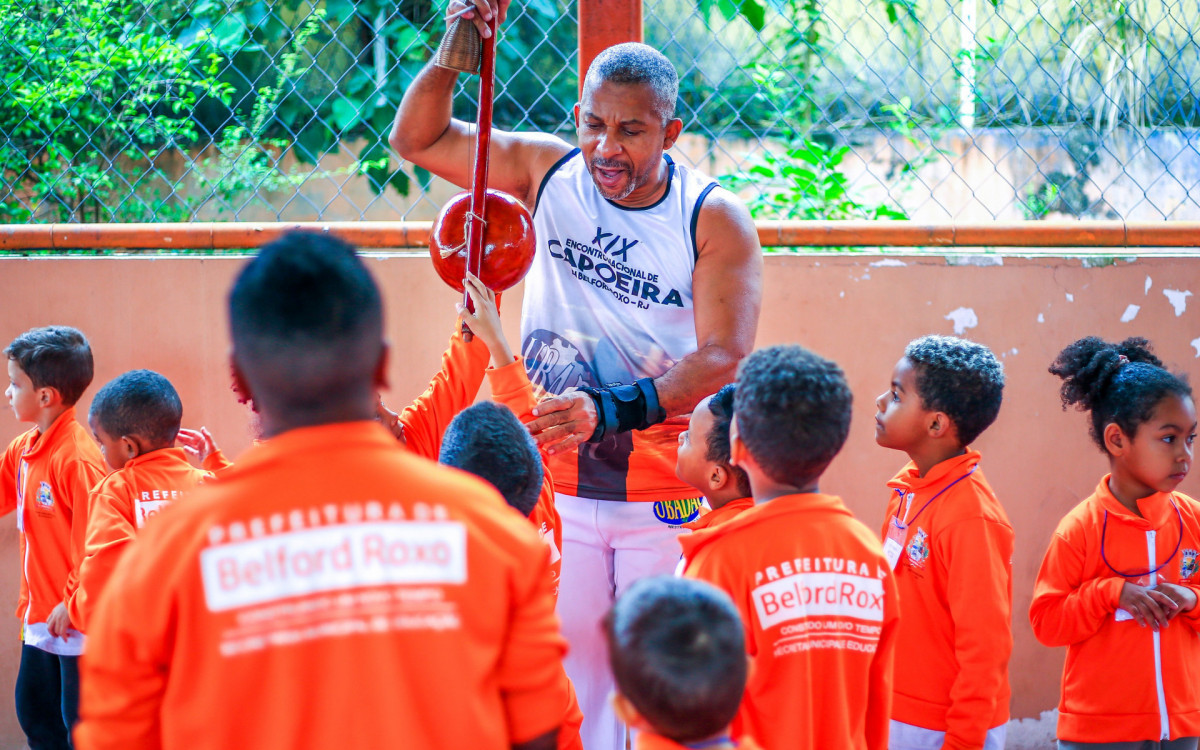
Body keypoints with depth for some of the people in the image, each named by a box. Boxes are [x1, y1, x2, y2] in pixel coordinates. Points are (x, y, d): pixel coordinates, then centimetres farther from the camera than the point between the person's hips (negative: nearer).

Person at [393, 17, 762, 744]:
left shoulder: (715, 220, -9)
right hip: (558, 485, 3)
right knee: (568, 675, 6)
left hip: (669, 495, -3)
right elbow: (416, 140, 5)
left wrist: (608, 411, -33)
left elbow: (724, 356, -20)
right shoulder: (549, 171, 1)